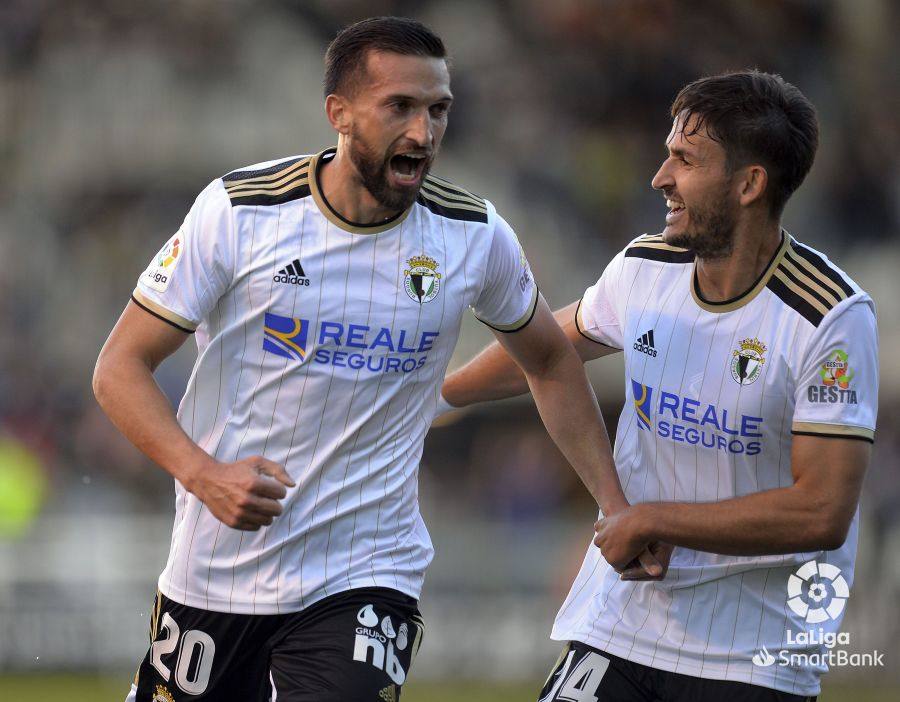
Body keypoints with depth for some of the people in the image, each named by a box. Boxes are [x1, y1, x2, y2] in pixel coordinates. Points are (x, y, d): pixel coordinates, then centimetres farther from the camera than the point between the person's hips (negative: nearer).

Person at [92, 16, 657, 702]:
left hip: (365, 578, 0)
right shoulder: (240, 210, -9)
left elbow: (551, 363, 16)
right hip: (218, 567, 0)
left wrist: (616, 507, 10)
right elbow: (120, 368, -6)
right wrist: (203, 473, -23)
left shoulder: (475, 235, -2)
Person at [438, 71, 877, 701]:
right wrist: (438, 393, 37)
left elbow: (822, 514, -19)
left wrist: (651, 520, -14)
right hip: (619, 626, 4)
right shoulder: (644, 269, 1)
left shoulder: (833, 317, -16)